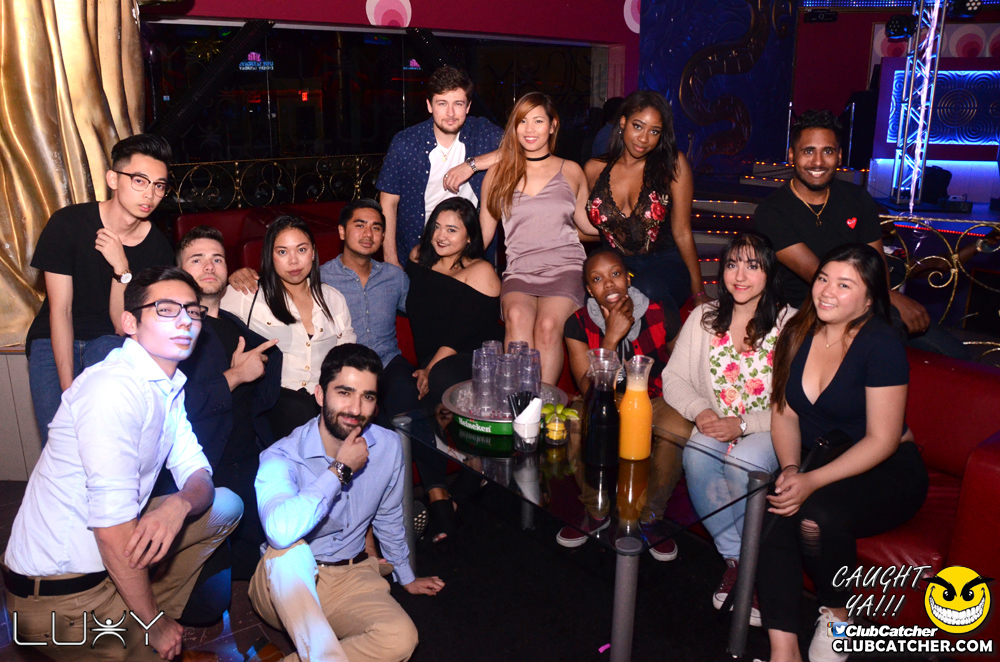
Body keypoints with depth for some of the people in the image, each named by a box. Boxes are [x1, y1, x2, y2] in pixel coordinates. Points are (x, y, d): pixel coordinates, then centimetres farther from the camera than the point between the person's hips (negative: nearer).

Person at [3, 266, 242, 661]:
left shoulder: (170, 386, 5)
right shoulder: (114, 388, -25)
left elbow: (197, 473, 5)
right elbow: (112, 524, -27)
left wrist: (179, 504, -20)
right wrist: (154, 624, -17)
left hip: (106, 551, 9)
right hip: (59, 593, -9)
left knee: (227, 505, 11)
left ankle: (149, 612, 14)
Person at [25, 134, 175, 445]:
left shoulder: (159, 248, -9)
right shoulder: (67, 224, -13)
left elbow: (123, 327, -9)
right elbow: (60, 311, -14)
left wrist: (122, 268, -25)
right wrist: (68, 390, -19)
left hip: (109, 341, 1)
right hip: (54, 341, 0)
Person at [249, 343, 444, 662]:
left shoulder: (388, 447, -4)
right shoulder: (281, 457, -19)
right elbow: (281, 530, -41)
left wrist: (406, 577, 27)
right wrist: (341, 469, -30)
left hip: (351, 577, 4)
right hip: (287, 585, -3)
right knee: (290, 549, -37)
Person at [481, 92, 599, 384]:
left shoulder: (571, 171, 16)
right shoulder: (498, 174, 16)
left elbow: (587, 223, 26)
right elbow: (483, 233, 19)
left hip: (565, 269, 0)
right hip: (519, 272, 1)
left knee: (548, 324, -34)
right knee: (517, 316, -35)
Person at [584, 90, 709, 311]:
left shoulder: (672, 164, -2)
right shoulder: (594, 169, 5)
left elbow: (682, 233, -1)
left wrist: (699, 293, 0)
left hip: (663, 264, -2)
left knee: (647, 290, -37)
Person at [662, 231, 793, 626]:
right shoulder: (703, 318, 8)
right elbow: (674, 378, 6)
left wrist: (743, 424, -20)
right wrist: (700, 410, -13)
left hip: (769, 432, -3)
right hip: (715, 428, 3)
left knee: (742, 463, -33)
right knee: (696, 457, -29)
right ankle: (737, 559, -12)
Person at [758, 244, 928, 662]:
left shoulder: (881, 344, -15)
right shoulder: (798, 333, 2)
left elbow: (882, 440, -17)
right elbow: (784, 412, 5)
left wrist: (813, 481, -28)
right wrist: (790, 469, -15)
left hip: (885, 473, -4)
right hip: (814, 462, 5)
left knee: (818, 516, -33)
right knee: (770, 513, -27)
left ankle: (837, 614, -2)